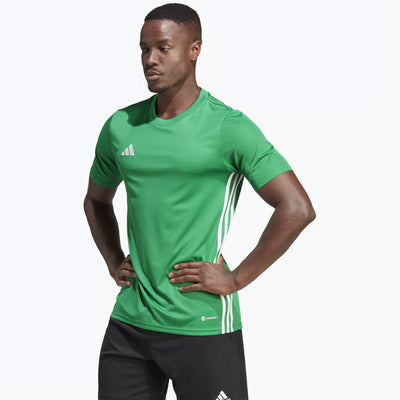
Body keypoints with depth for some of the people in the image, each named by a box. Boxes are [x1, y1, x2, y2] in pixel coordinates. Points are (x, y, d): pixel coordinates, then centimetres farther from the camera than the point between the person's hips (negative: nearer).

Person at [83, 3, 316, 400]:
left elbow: (297, 209, -13)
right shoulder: (120, 126, 7)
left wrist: (236, 279, -12)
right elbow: (96, 200, 25)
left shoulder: (228, 127, -9)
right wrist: (114, 262, 12)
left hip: (202, 327, -5)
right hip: (129, 322, 5)